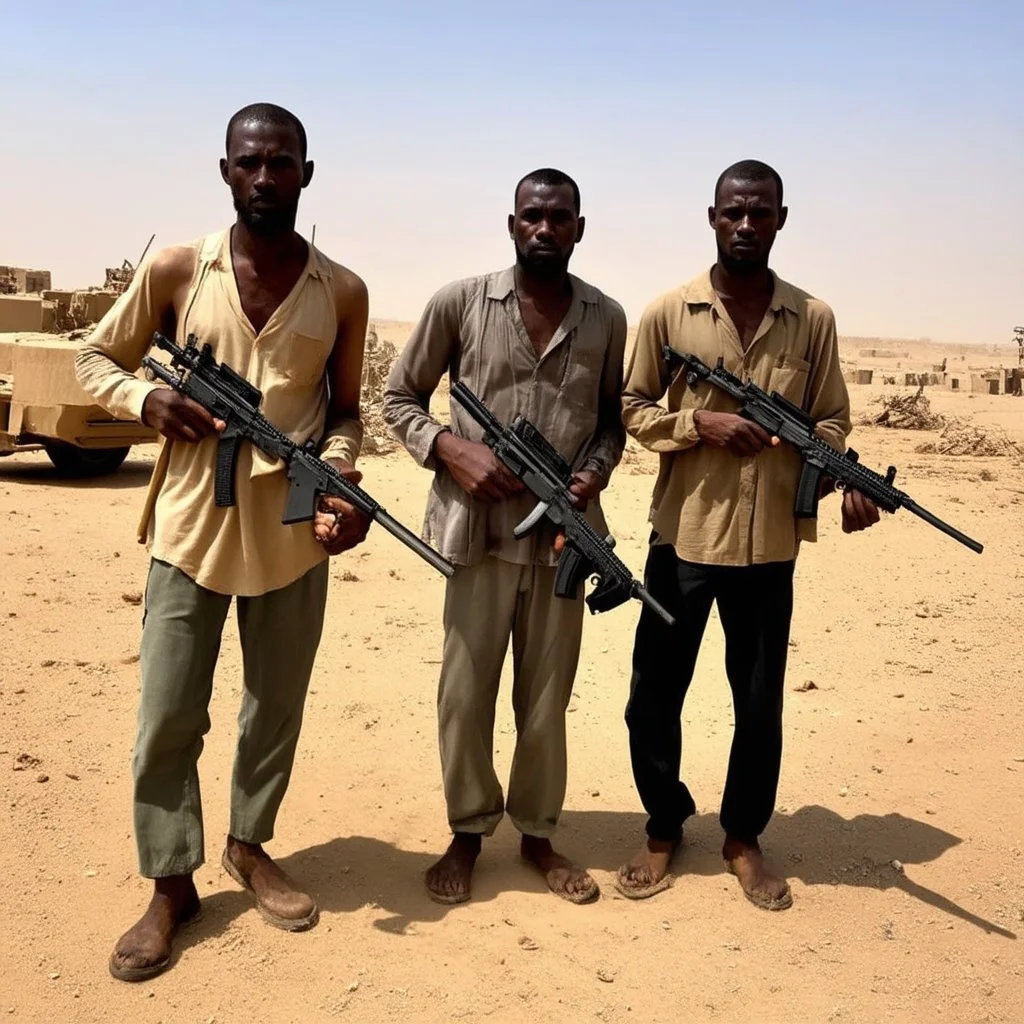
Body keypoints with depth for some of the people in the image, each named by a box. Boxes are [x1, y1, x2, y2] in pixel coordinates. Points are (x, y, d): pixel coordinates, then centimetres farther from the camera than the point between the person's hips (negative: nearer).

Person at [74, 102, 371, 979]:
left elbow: (345, 409, 9)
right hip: (190, 524, -1)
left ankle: (250, 846, 36)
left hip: (293, 530, 2)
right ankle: (171, 886, 21)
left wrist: (339, 478, -11)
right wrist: (149, 399, -14)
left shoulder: (342, 292, 1)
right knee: (168, 716, 3)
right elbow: (95, 359, 7)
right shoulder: (175, 272, -3)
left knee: (277, 706, 14)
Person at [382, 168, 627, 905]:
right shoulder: (459, 304, -3)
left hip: (563, 535, 2)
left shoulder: (606, 318, 4)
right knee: (465, 694, 7)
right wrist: (450, 449, -14)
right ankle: (468, 832, 27)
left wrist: (595, 472, -7)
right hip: (479, 532, -2)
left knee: (547, 697, 11)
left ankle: (538, 832, 30)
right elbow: (399, 397, 4)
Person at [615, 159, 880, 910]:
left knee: (760, 700, 11)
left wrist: (849, 478, -14)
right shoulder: (668, 312, -1)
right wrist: (700, 423, -15)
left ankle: (744, 836, 31)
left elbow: (829, 420, 5)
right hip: (682, 534, 0)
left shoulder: (814, 319, 2)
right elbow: (632, 410, 1)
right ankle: (665, 829, 29)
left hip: (769, 542, 1)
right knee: (654, 696, 8)